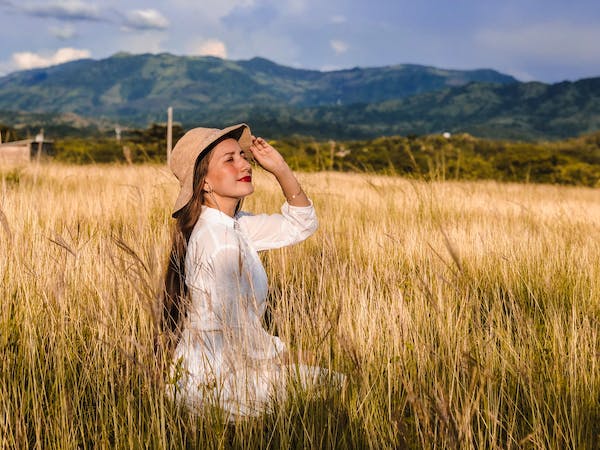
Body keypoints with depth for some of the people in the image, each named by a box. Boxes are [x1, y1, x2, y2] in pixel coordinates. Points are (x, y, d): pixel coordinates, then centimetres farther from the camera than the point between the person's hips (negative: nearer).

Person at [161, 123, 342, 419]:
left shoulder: (231, 225, 4)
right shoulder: (219, 240, -25)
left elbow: (301, 225, 11)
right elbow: (241, 334, -25)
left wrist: (281, 169, -2)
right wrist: (284, 358, -8)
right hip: (215, 383, -9)